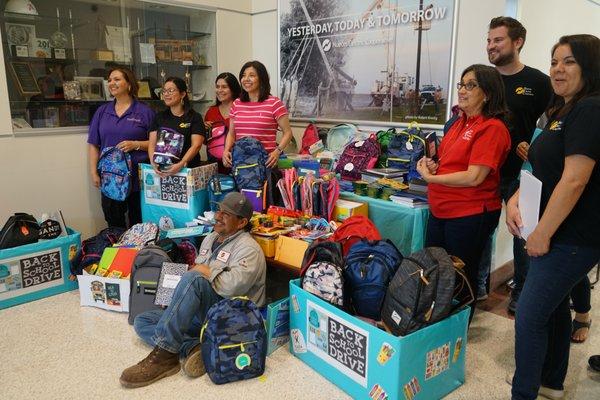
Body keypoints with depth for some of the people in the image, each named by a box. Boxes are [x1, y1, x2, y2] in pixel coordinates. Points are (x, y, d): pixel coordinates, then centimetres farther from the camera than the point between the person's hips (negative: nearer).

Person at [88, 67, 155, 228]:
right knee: (114, 222, 6)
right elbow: (93, 144, 11)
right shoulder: (102, 111, 11)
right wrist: (94, 173, 3)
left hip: (138, 176, -3)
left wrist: (135, 145, -16)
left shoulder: (144, 112, 1)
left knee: (138, 221, 5)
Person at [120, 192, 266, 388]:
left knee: (193, 279, -33)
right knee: (141, 321, 1)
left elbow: (233, 286, -29)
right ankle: (194, 348, -21)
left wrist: (207, 272, -13)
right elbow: (198, 268, 26)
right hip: (198, 314, 9)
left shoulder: (248, 249, -13)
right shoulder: (210, 238, 16)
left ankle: (164, 353, -28)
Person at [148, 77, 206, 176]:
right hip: (161, 170, 3)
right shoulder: (159, 117, 15)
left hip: (187, 169, -3)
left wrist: (181, 164, -24)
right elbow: (152, 144, 7)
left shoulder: (195, 118, 2)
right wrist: (153, 163, -13)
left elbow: (196, 145, -9)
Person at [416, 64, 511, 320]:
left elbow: (474, 177, -22)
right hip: (440, 211, 9)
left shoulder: (492, 128, -15)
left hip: (470, 215, -9)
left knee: (461, 276, 9)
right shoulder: (460, 123, 10)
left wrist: (430, 177, -14)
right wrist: (431, 164, 0)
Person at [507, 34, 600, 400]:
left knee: (530, 315, -6)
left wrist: (543, 233, -19)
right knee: (554, 304, 20)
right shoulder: (564, 112, 14)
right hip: (558, 233, 10)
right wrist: (515, 199, 0)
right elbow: (544, 171, 17)